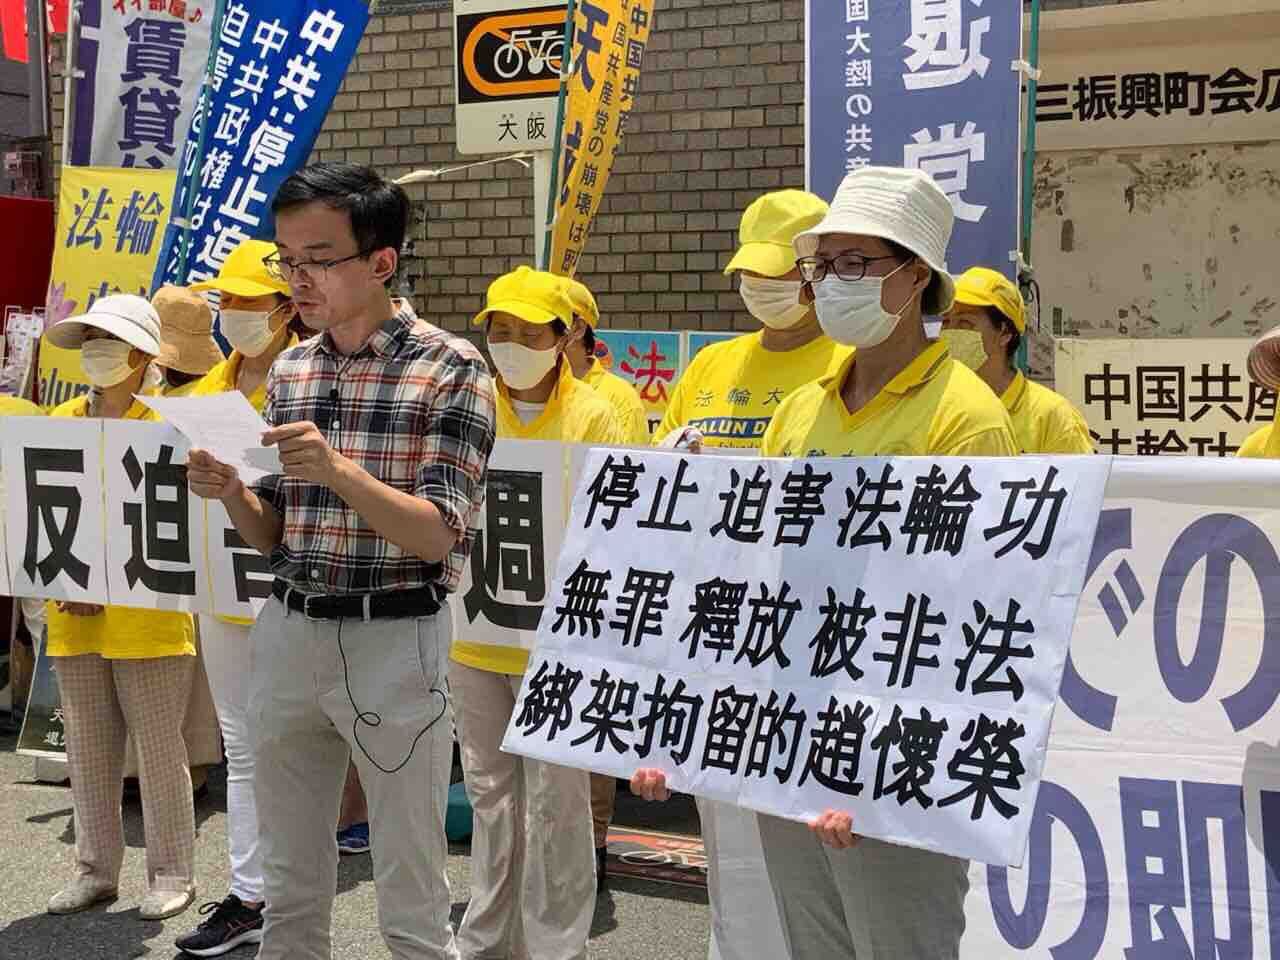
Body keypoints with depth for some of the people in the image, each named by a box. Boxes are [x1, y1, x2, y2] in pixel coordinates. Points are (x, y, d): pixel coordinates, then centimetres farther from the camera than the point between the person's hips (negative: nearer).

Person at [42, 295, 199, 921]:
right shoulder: (59, 422, 9)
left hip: (146, 616, -5)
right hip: (73, 619, 5)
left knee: (158, 750, 3)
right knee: (87, 750, 12)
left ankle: (171, 875, 14)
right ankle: (95, 869, 25)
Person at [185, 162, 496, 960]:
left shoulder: (450, 369, -9)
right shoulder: (288, 371, 8)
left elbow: (440, 537, -14)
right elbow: (274, 536, 12)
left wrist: (340, 471, -28)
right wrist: (232, 494, -9)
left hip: (394, 643, -5)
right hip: (287, 634, 6)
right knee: (290, 887, 16)